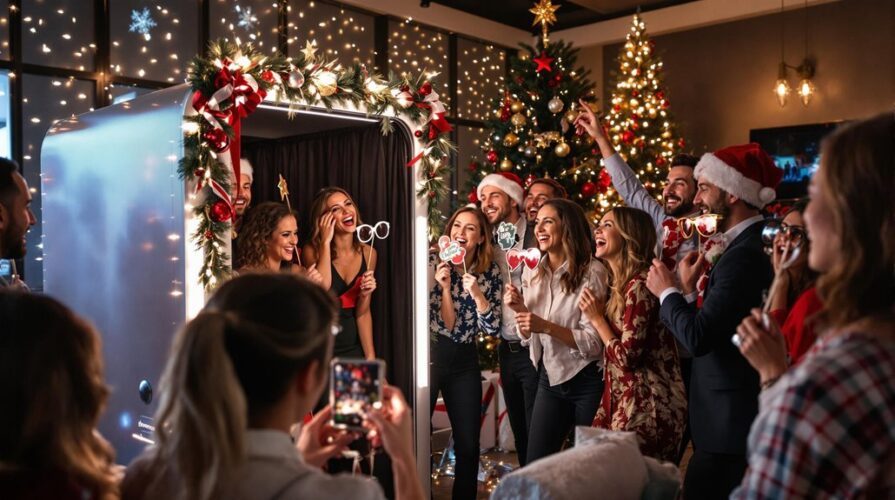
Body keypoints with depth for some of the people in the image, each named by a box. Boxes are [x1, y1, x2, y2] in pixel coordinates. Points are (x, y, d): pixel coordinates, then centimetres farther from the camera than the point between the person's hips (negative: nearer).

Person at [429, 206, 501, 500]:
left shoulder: (489, 272, 2)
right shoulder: (434, 265, -6)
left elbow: (492, 329, -4)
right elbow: (447, 327, -10)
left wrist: (476, 293, -17)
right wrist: (444, 287, -22)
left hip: (465, 362, 2)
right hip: (429, 355, -2)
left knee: (469, 445, 7)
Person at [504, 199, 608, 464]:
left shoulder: (592, 272, -14)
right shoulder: (533, 273, 4)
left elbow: (595, 342, -17)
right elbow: (529, 337, 9)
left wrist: (546, 326, -27)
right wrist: (519, 308, -10)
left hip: (587, 382, -5)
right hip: (550, 379, 5)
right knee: (535, 465, 9)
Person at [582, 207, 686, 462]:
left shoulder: (640, 285, -17)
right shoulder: (619, 283, 12)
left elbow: (627, 357, -18)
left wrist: (597, 318, -9)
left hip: (646, 405, -9)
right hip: (623, 399, 9)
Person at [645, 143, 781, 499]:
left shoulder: (742, 256, -21)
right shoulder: (747, 247, 9)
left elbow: (697, 337, -25)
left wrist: (666, 291, -11)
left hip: (726, 427, -10)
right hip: (734, 416, 10)